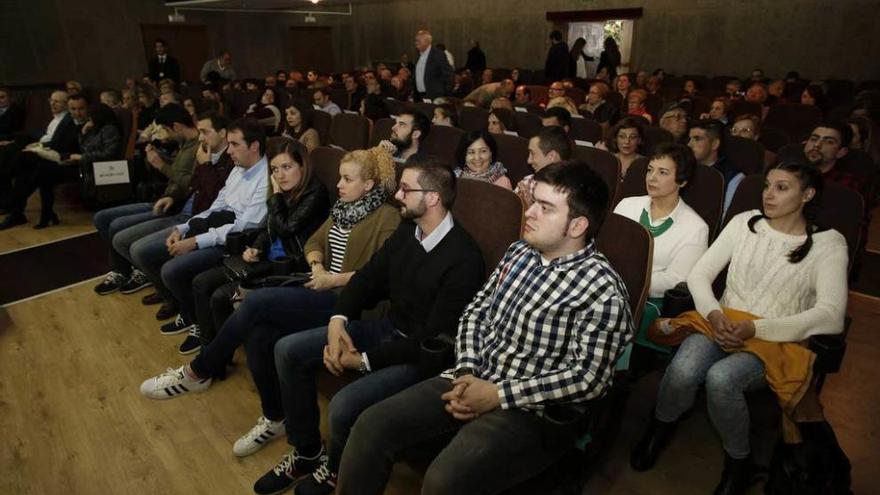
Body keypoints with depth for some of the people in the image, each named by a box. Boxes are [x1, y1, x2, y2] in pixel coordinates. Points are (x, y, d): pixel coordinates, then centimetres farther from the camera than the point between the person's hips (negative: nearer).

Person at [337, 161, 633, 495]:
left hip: (534, 410, -6)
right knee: (371, 426, -7)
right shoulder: (520, 252, 8)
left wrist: (498, 395, -19)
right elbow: (476, 311, 11)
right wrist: (466, 372, -6)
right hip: (473, 381, 6)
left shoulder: (602, 289, -14)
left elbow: (589, 378, -18)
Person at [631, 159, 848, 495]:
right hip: (721, 325, 2)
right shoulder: (744, 222, 8)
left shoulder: (828, 243, 1)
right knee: (683, 371, -31)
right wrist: (714, 314, -15)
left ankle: (738, 460, -4)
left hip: (776, 341, -2)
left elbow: (831, 315, -11)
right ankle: (660, 428, 3)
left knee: (721, 378, -34)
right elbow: (698, 274, 4)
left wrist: (755, 328, -21)